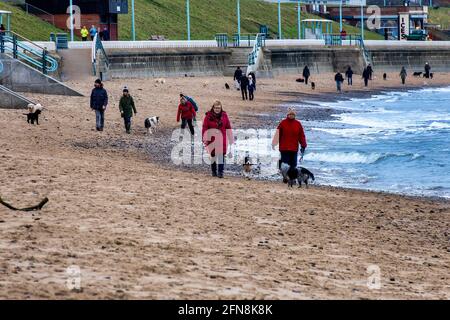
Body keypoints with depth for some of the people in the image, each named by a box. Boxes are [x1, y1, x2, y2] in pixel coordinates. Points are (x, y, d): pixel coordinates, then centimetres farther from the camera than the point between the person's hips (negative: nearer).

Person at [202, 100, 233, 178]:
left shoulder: (224, 116, 2)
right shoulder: (208, 116, -6)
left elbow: (228, 127, 7)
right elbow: (205, 128, -4)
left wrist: (231, 139, 9)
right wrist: (205, 139, -8)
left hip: (222, 139, 1)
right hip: (212, 139, -1)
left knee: (221, 155, -5)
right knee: (213, 155, 9)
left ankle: (220, 172, -3)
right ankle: (214, 171, 23)